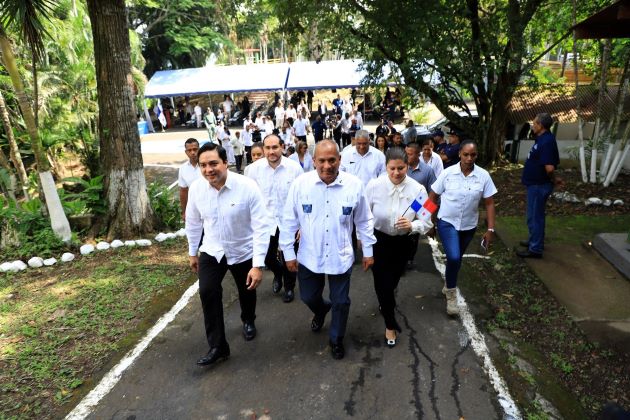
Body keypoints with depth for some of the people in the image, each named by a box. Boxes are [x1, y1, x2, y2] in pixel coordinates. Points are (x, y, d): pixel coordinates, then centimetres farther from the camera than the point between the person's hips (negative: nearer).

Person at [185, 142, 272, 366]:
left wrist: (258, 265, -27)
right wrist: (193, 252, 11)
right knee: (208, 293, -14)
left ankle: (248, 321, 53)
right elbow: (193, 222, 1)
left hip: (243, 251, -1)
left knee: (247, 291, 20)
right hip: (212, 251, 2)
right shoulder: (196, 188, -15)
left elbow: (261, 227, -25)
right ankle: (217, 346, 5)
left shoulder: (247, 187, -28)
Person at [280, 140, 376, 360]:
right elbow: (289, 220, -5)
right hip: (309, 256, 1)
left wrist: (368, 251, 5)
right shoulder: (300, 184, -14)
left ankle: (336, 340, 40)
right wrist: (288, 252, -1)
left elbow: (364, 221, 0)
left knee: (340, 302, 13)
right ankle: (321, 310, 57)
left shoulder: (354, 185, -13)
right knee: (308, 297, 19)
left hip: (341, 256, 0)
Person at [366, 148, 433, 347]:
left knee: (394, 279, 24)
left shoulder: (418, 190, -19)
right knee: (382, 281, 0)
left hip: (402, 242, 2)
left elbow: (427, 223, -13)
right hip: (378, 240, -2)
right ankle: (390, 324, 25)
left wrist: (412, 225, -33)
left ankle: (385, 301, 60)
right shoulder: (374, 185, -20)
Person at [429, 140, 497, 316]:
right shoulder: (448, 173, -12)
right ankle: (451, 292, 6)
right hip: (447, 222, -3)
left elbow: (489, 203, -3)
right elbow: (432, 197, -4)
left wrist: (490, 229, -7)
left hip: (469, 226, 3)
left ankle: (448, 286, 44)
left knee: (457, 259, 18)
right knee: (453, 258, -18)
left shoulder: (483, 176, -9)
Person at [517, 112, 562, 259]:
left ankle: (535, 249, 7)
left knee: (535, 216, -2)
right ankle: (535, 241, 35)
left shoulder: (546, 141, -23)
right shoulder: (543, 139, 9)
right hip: (536, 184, 10)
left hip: (539, 185, -10)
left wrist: (554, 179, -11)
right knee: (536, 215, 21)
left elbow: (549, 168, -29)